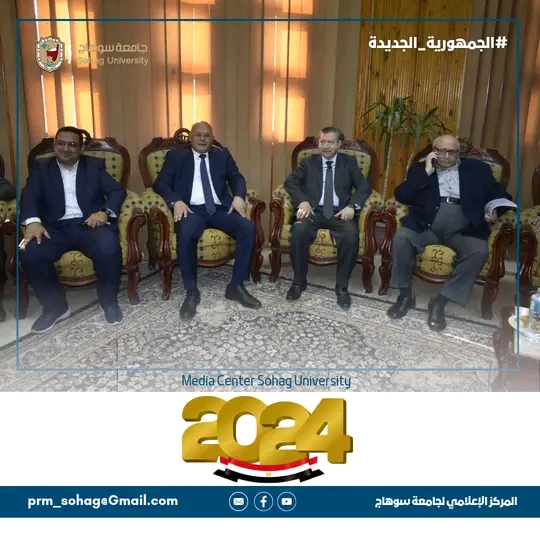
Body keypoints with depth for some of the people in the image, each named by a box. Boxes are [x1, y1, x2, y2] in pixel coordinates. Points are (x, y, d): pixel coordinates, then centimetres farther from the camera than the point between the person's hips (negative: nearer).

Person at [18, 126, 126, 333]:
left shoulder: (95, 165, 15)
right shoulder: (41, 167, 16)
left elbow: (118, 190, 4)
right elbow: (29, 196, 2)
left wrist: (104, 212, -18)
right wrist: (33, 221, -21)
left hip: (90, 223, -1)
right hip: (55, 227, 2)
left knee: (109, 250, -34)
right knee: (28, 253, -28)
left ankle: (109, 301, -6)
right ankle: (55, 306, -4)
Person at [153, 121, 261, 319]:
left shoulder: (222, 155, 21)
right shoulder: (176, 155, 14)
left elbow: (237, 178, 14)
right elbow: (160, 183, 5)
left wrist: (239, 196, -9)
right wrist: (176, 201, -15)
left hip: (220, 209, 3)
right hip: (192, 209, -2)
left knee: (248, 228, -26)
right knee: (186, 234, -37)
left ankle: (236, 286, -14)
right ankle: (191, 291, -19)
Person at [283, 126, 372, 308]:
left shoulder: (349, 162, 16)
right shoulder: (309, 162, 18)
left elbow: (364, 187, 5)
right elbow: (290, 181, 5)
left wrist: (352, 206, -14)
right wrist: (302, 201, -14)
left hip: (340, 213, 0)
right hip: (314, 211, 1)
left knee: (351, 235, -33)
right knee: (299, 230, -33)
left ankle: (342, 286, -14)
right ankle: (299, 281, -13)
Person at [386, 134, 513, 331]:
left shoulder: (478, 169, 14)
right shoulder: (420, 169, 12)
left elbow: (501, 196, 16)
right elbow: (401, 196, -2)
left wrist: (494, 211, -7)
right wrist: (426, 172, -7)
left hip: (463, 230, 1)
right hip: (426, 226, 0)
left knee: (479, 251, -30)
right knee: (401, 237, -29)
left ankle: (440, 301, -18)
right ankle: (405, 295, -12)